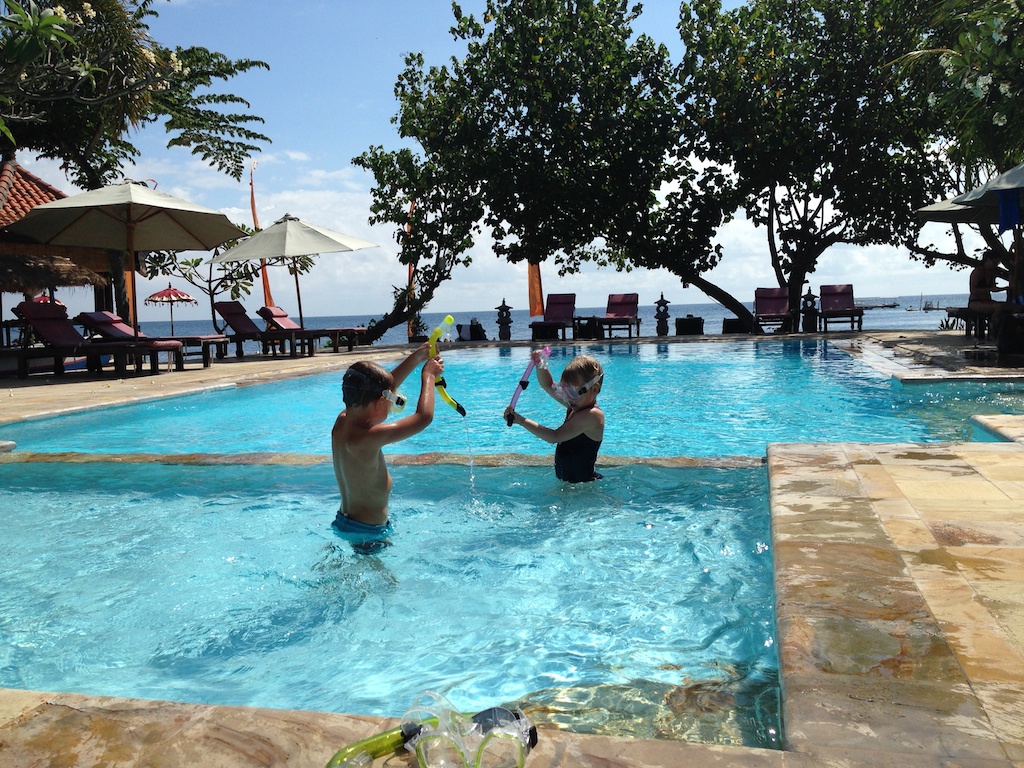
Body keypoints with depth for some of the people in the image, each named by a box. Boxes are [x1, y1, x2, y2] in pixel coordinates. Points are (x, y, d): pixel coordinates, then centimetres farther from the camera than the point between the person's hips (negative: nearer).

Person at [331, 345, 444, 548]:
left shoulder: (342, 421, -5)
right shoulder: (365, 438, -32)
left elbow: (384, 387, 9)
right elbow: (424, 417, -28)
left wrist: (418, 357, 11)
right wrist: (428, 375, -12)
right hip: (368, 531, -9)